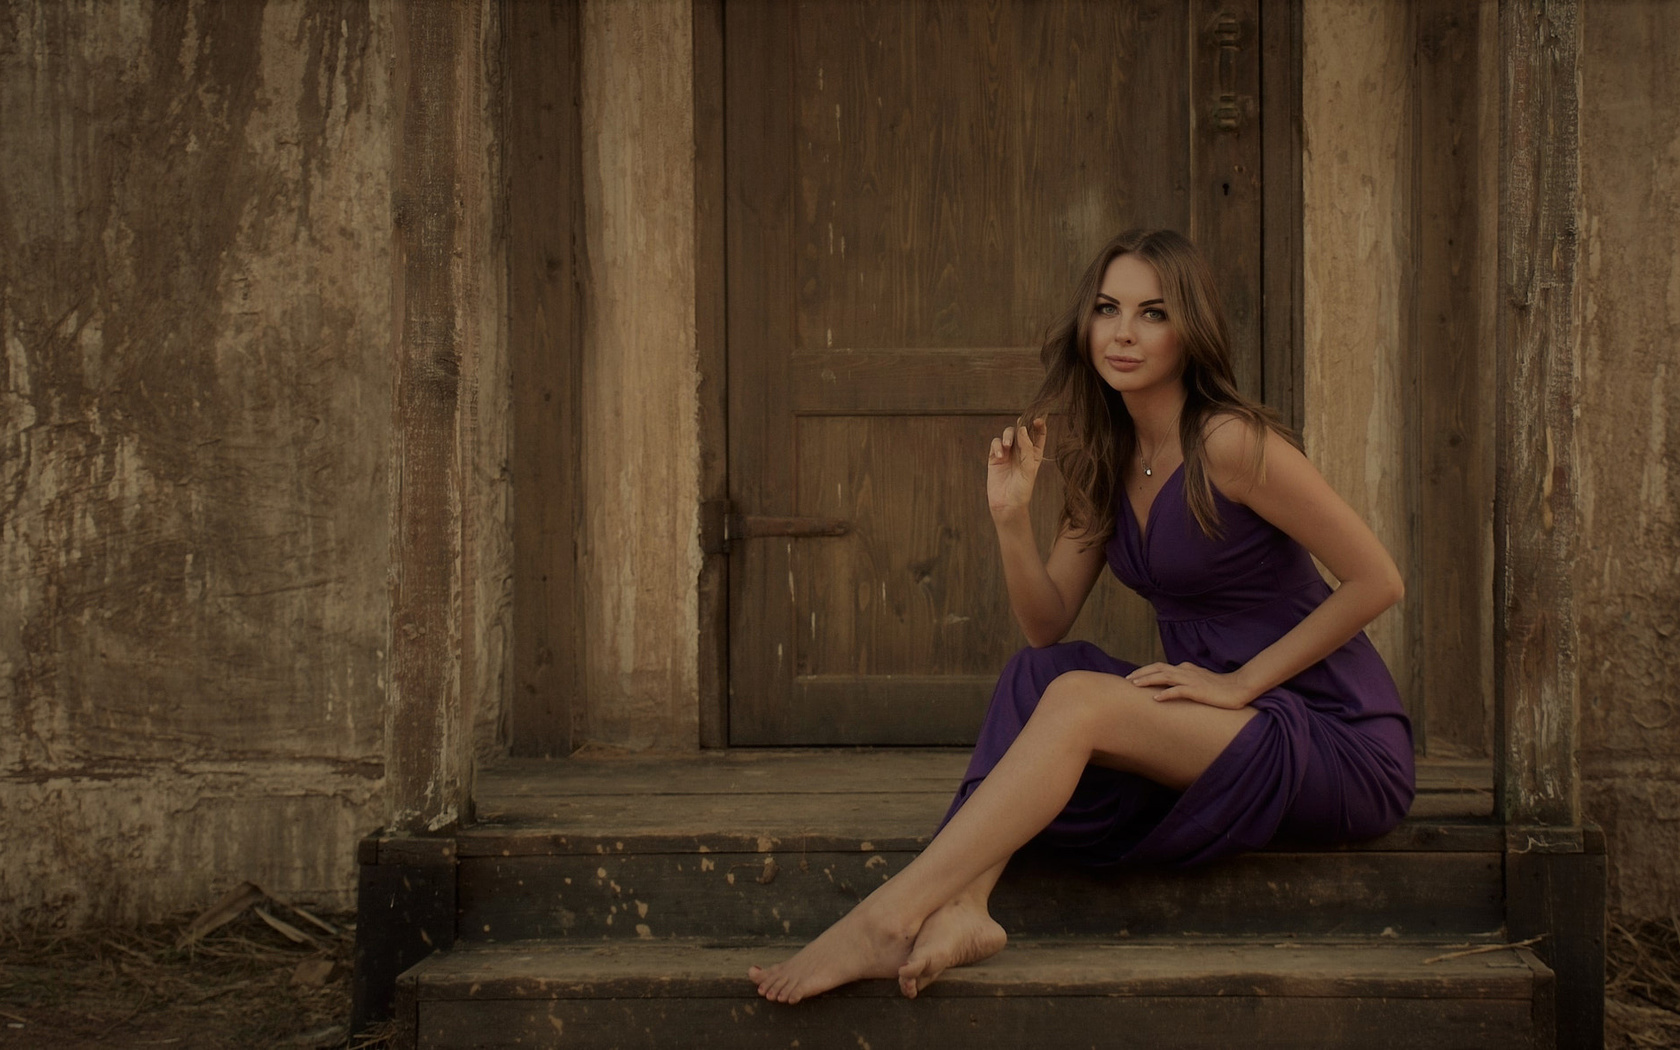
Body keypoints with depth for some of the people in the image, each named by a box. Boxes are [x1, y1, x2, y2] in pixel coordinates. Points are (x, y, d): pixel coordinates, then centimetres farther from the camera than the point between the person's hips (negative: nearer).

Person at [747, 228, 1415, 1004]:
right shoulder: (1104, 460, 8)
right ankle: (960, 907, -30)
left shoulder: (1231, 444, -16)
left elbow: (1377, 581, -14)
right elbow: (1047, 625, 8)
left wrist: (1239, 681, -14)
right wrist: (1011, 517, -9)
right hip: (1232, 735, 7)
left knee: (1077, 700, -25)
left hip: (1341, 742, -7)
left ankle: (887, 919, -29)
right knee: (1036, 676, -14)